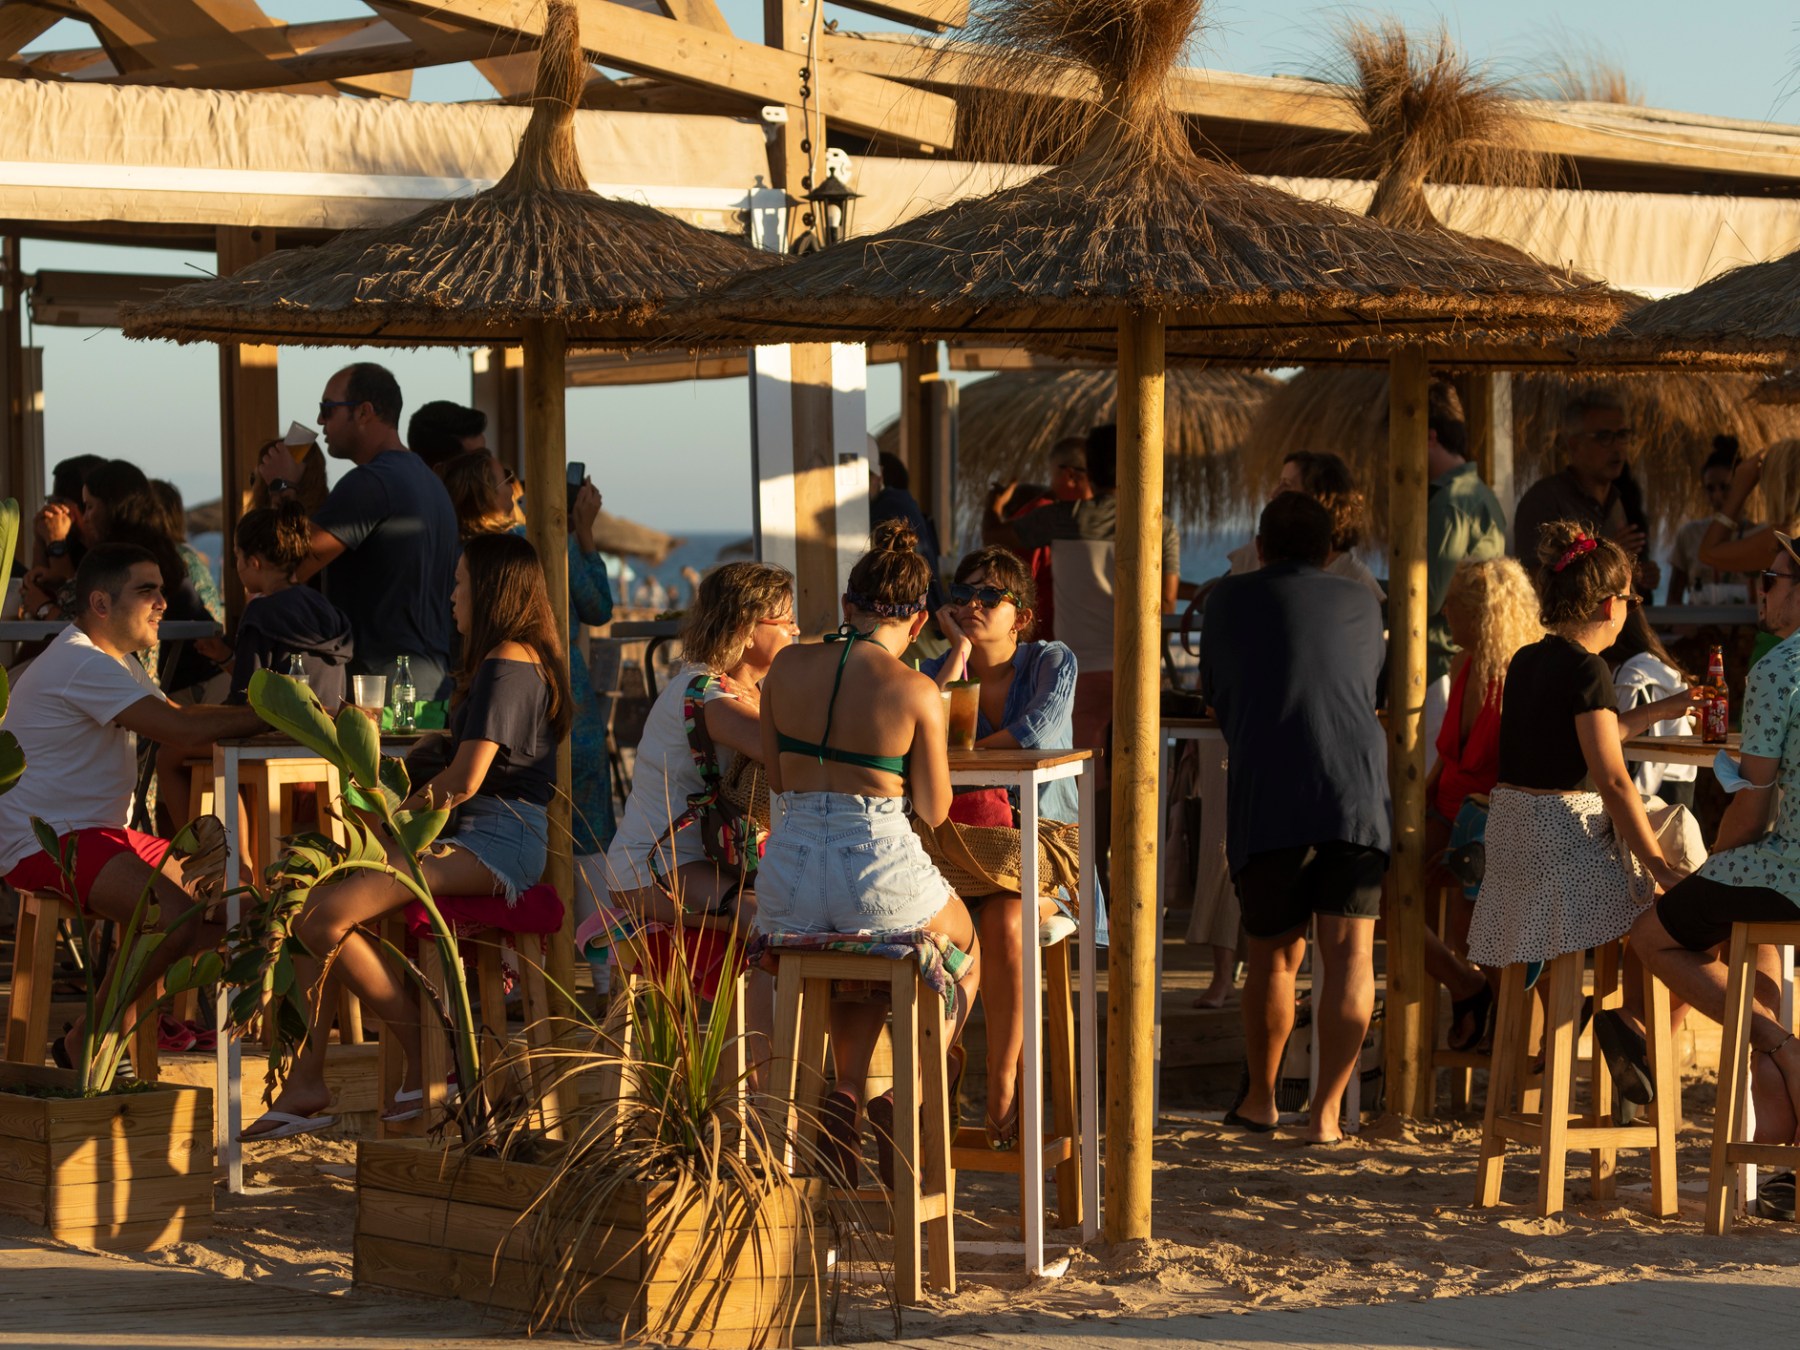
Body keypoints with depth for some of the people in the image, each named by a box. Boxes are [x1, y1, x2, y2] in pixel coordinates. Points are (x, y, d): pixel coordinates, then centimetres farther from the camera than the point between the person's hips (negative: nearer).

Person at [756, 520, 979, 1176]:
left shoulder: (789, 666, 2)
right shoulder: (915, 691, -9)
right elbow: (934, 810, -1)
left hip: (790, 879, 4)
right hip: (879, 871, -4)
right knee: (965, 950, 30)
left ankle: (845, 1091, 16)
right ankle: (905, 1099, 20)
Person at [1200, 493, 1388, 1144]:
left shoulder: (1231, 598, 13)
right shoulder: (1362, 605, 18)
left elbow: (1211, 691, 27)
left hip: (1266, 797, 0)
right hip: (1357, 791, 0)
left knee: (1272, 952, 13)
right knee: (1349, 952, 0)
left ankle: (1260, 1098, 25)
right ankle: (1328, 1108, -6)